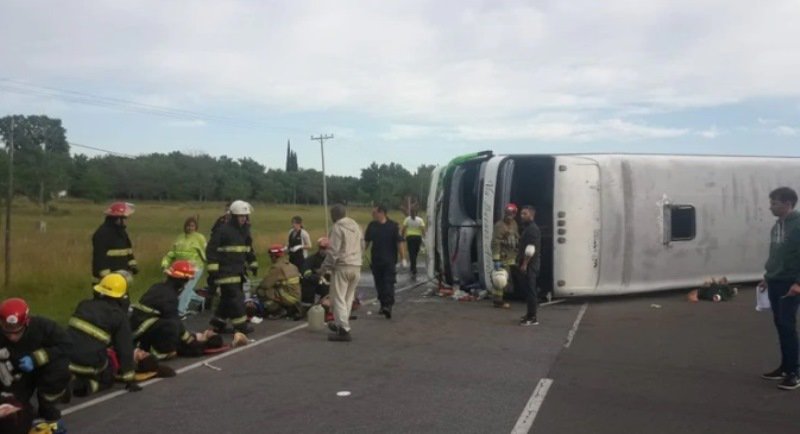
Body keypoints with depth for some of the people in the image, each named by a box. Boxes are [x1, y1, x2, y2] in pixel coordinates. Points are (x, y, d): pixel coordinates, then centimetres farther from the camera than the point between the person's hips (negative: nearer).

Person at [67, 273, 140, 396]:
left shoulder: (84, 305, 12)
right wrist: (130, 379, 5)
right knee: (107, 378, 23)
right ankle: (88, 385, -9)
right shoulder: (119, 316, -2)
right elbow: (125, 349, 0)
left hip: (66, 357, 4)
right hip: (90, 363, -4)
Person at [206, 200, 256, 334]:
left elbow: (248, 249, 26)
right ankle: (240, 325, -4)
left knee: (228, 298, 12)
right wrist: (213, 268, -19)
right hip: (226, 271, -8)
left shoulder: (245, 231, 13)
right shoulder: (222, 230, -13)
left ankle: (217, 323, 23)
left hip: (238, 270, 8)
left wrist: (253, 263, 25)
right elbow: (211, 249, -14)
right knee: (235, 298, -10)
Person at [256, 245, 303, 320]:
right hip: (296, 298, 8)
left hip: (288, 298, -8)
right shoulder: (292, 266, 11)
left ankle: (279, 311, -2)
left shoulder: (277, 267, -13)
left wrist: (258, 288, 8)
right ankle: (291, 309, 15)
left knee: (261, 291, -4)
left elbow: (265, 284, -13)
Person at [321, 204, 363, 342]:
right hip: (356, 266, 8)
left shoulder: (337, 227, -10)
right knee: (348, 298, 16)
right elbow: (362, 247, 17)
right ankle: (340, 324, 27)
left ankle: (344, 330, -8)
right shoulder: (355, 225, 13)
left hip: (342, 267, -8)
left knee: (339, 298, -3)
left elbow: (333, 251, -14)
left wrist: (325, 266, -5)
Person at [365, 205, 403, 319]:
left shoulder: (393, 226, -7)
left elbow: (399, 242, -7)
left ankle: (388, 305, -17)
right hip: (376, 260, 5)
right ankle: (383, 305, 23)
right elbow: (367, 241, 14)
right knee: (379, 284, 11)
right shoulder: (372, 226, 7)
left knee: (389, 283, -11)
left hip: (390, 261, -5)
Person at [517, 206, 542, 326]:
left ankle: (532, 318, -5)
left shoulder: (532, 229, -15)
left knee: (530, 290, -8)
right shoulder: (528, 228, 17)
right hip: (527, 264, 10)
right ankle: (530, 314, 22)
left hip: (530, 265, -10)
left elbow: (530, 249, -22)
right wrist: (520, 261, 20)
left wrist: (524, 264, -22)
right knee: (528, 290, 14)